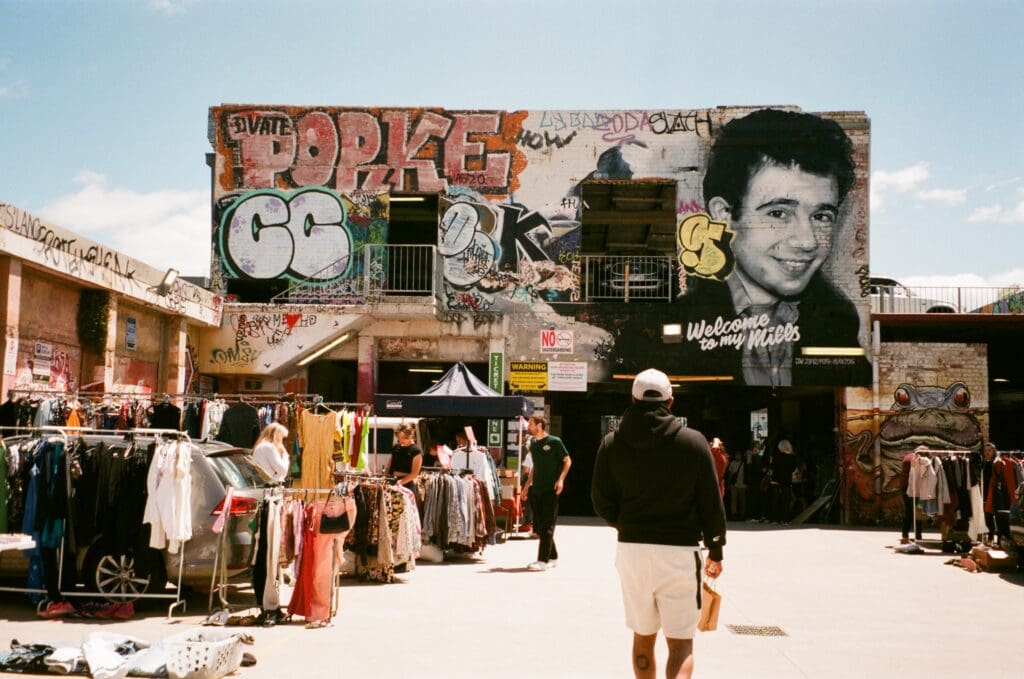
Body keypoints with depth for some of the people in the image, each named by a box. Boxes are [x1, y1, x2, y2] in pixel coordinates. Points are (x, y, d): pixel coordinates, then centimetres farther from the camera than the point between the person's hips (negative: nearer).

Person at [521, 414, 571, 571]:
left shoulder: (554, 442, -5)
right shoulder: (533, 445, 14)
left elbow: (567, 461, -2)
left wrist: (560, 479, -14)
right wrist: (527, 484, 19)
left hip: (551, 490, -7)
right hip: (536, 490, 7)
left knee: (547, 526, -6)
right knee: (538, 526, 8)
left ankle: (543, 560, -5)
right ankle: (553, 557, 20)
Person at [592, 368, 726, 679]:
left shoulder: (611, 443, -1)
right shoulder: (693, 441, -5)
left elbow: (602, 502, 2)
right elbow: (712, 503, -1)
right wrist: (716, 550, 10)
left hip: (631, 549, 2)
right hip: (679, 551, -2)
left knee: (643, 637, 17)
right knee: (680, 642, 5)